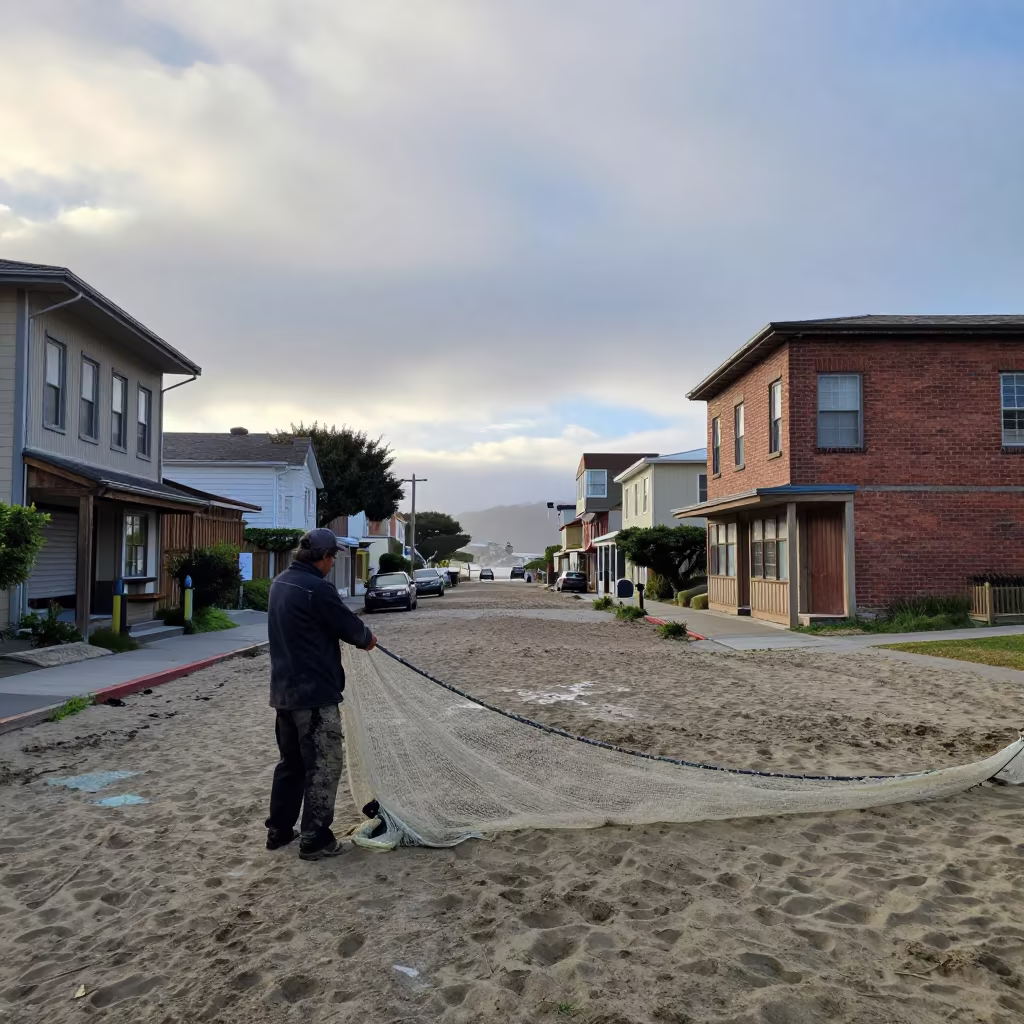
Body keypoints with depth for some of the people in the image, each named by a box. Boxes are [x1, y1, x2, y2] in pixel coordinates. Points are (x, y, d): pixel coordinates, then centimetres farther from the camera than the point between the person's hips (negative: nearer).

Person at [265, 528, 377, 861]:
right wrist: (367, 638, 9)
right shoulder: (317, 588, -20)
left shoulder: (281, 583, 9)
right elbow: (349, 625, -13)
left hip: (284, 690, 9)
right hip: (315, 693, -9)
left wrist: (358, 636, 14)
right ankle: (315, 839, 6)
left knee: (291, 761, 20)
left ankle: (279, 830, 28)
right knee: (324, 764, 1)